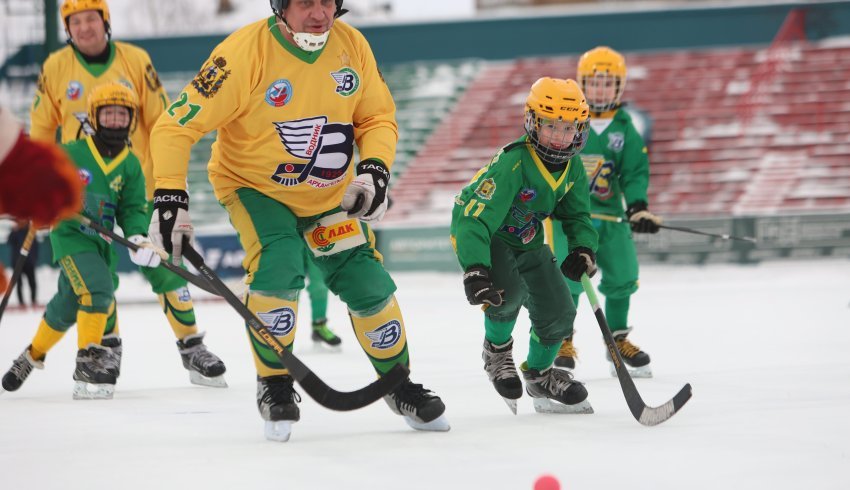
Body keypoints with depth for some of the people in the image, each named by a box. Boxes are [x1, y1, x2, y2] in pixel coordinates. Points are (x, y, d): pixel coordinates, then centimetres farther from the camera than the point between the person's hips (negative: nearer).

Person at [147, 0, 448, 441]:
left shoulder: (352, 45, -13)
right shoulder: (244, 53, -27)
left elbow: (378, 118, 1)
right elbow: (176, 126, -24)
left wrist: (374, 170, -17)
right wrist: (170, 198, -33)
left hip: (330, 192, 4)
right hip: (255, 187, -4)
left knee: (368, 285, 0)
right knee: (278, 269, -27)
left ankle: (398, 384, 25)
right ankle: (275, 386, -6)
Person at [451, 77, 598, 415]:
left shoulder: (573, 168, -9)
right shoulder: (512, 164, -33)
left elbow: (576, 215, 7)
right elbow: (474, 217, -39)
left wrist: (583, 249, -14)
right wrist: (475, 269, -51)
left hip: (527, 241, 7)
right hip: (483, 236, -7)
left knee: (558, 311, 4)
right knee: (509, 290, -33)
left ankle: (539, 374, 33)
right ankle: (497, 349, 0)